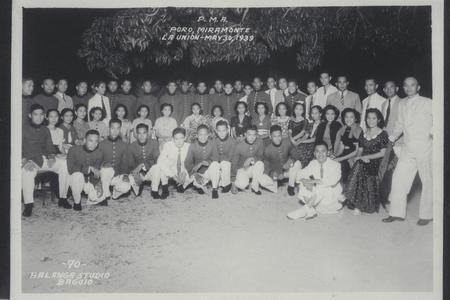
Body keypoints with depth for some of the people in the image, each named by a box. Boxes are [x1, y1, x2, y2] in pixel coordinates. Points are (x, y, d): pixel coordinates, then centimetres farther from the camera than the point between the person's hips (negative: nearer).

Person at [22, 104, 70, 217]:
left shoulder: (45, 130, 18)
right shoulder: (24, 129, 3)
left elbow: (49, 147, 14)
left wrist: (51, 157, -9)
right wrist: (25, 161, -24)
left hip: (44, 158, 5)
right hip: (29, 160, -4)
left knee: (65, 164, -19)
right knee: (27, 171, -39)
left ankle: (63, 198, -11)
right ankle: (28, 205, -32)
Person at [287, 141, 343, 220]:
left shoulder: (335, 165, -17)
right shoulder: (313, 163, -2)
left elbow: (333, 181, -33)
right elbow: (300, 174, -4)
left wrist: (313, 181, -32)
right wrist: (305, 181, -28)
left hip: (332, 193, -5)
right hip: (317, 193, 5)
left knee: (321, 189, -36)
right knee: (303, 186, -18)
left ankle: (305, 209, -25)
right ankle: (311, 210, -23)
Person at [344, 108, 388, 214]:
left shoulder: (382, 134, 2)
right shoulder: (363, 133, 18)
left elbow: (382, 153, -5)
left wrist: (365, 157, -10)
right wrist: (360, 157, -8)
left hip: (375, 162, -4)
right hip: (364, 162, 4)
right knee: (358, 166, -30)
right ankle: (357, 205, -25)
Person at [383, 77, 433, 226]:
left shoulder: (428, 103, -4)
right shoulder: (402, 104, 11)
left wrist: (433, 131, -14)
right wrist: (391, 138, 18)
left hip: (425, 148, -4)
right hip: (407, 149, 5)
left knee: (428, 181, 4)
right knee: (398, 178, 2)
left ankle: (426, 215, 17)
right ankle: (397, 213, 12)